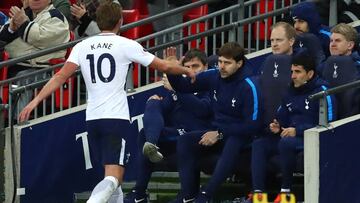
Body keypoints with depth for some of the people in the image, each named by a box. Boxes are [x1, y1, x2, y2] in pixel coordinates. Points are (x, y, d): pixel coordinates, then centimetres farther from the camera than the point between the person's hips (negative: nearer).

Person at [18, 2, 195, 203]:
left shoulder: (82, 46, 7)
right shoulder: (126, 45, -2)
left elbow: (61, 76, -3)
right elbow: (164, 66, 5)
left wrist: (36, 101, -2)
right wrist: (187, 71, 23)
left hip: (92, 119, 5)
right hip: (117, 118, -5)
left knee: (112, 173, 18)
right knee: (114, 177, -12)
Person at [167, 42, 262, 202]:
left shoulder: (248, 87, -16)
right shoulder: (214, 76, 0)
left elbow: (252, 125, -16)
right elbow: (184, 86, 7)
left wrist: (220, 134, -19)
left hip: (239, 135, -6)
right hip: (216, 132, 6)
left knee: (232, 145, -39)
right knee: (185, 140, -18)